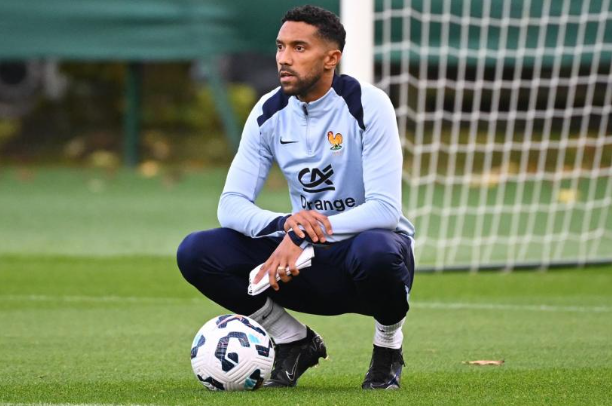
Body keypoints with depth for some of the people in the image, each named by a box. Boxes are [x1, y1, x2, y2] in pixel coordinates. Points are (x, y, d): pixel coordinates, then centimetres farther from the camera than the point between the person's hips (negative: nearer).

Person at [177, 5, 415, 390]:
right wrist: (285, 223, -30)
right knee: (196, 253, -17)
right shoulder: (269, 113, -3)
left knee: (375, 251, -42)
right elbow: (231, 205, -7)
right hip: (306, 254, 4)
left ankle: (388, 347, -7)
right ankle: (296, 343, 2)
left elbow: (385, 209, -24)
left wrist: (300, 237, -35)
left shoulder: (367, 105, -16)